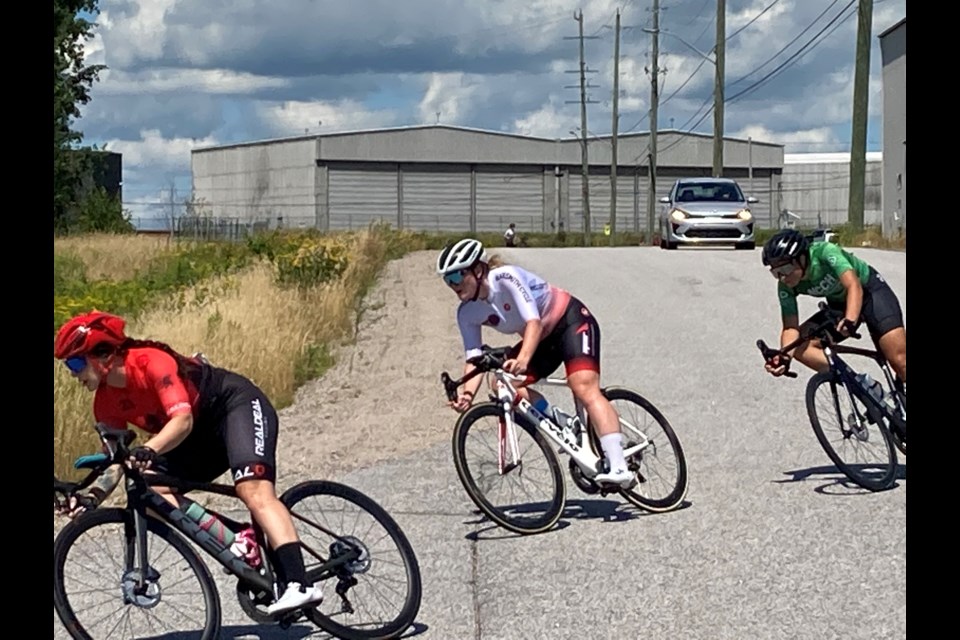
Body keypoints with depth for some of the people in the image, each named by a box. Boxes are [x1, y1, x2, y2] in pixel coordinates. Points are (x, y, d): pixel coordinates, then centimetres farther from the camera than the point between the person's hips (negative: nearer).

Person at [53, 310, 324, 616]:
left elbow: (183, 419, -36)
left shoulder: (151, 362, -25)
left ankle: (300, 585, -38)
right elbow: (118, 460, -1)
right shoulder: (106, 403, -2)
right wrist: (95, 496, -20)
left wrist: (149, 450, -54)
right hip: (202, 435, 8)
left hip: (237, 404, -8)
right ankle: (239, 539, -19)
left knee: (254, 491, -29)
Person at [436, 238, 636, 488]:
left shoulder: (506, 278, -28)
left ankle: (619, 468, -36)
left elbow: (534, 322, -36)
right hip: (544, 338, 7)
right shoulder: (467, 313, -9)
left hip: (572, 320, -7)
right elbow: (474, 358, -13)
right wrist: (467, 393, -33)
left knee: (584, 388, -27)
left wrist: (523, 359, -54)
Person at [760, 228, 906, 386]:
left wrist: (850, 320, -61)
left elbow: (854, 286, -43)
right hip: (839, 304, 5)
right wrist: (784, 357, -37)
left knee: (899, 360, -19)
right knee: (800, 346, -16)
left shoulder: (825, 252, -32)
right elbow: (791, 327, -17)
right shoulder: (785, 287, -17)